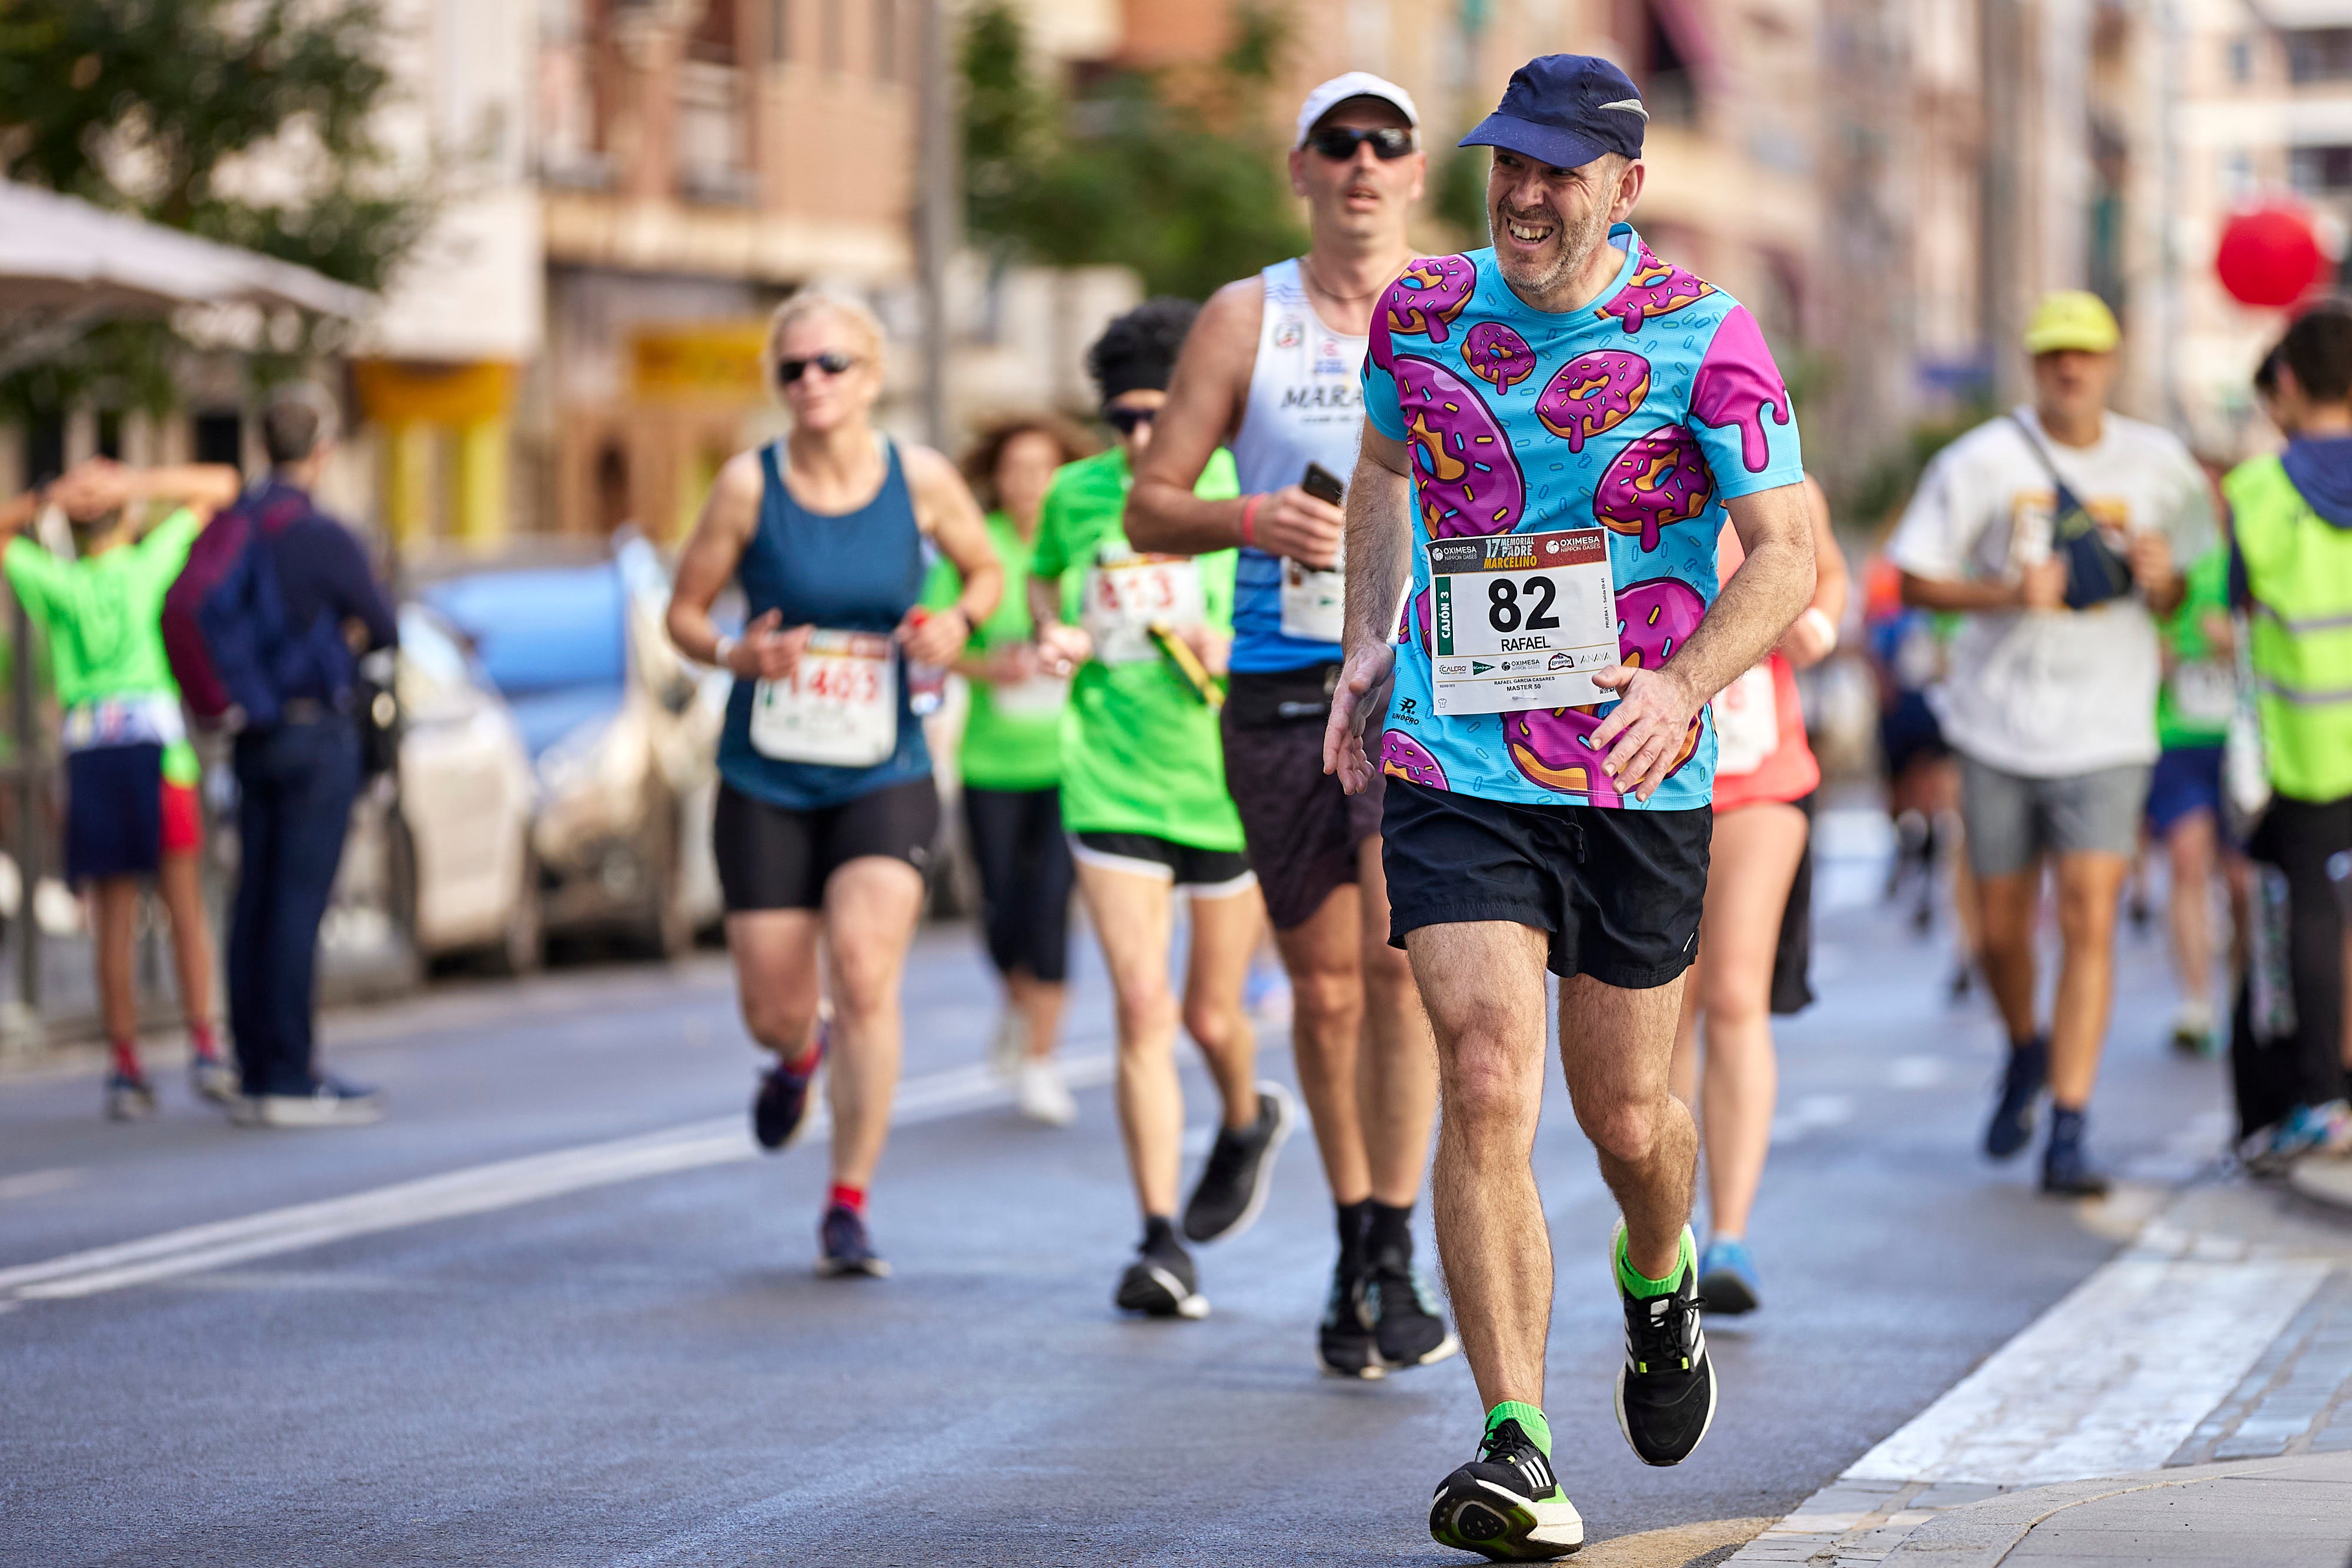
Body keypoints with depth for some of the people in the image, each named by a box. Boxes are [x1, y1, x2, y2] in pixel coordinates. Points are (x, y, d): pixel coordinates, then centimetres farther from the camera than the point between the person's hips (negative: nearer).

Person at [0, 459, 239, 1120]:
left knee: (114, 922, 4)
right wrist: (134, 484, 5)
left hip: (86, 752, 2)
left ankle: (125, 1068, 2)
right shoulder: (150, 563, 5)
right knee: (186, 906, -1)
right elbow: (220, 486, 14)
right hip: (153, 741, -2)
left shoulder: (55, 583, 10)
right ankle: (204, 1050, -11)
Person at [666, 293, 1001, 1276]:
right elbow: (684, 610, 3)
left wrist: (958, 625, -9)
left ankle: (848, 1208, -8)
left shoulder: (922, 480, -3)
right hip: (765, 780, 1)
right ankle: (799, 1055, 45)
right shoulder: (749, 484, -5)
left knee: (864, 971, -19)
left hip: (884, 778, -1)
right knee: (774, 1013, 4)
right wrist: (732, 655, -19)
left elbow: (986, 572, 13)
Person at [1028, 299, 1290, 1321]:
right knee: (1143, 1007, -12)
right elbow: (1043, 572, 22)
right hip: (1113, 786, 1)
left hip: (1229, 786, -1)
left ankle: (1248, 1120, 47)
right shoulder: (1077, 494, 0)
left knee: (1212, 1016, 10)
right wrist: (1050, 637, 1)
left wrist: (1245, 647, -22)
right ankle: (1162, 1244, -9)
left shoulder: (1241, 490, -8)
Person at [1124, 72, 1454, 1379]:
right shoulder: (1246, 318, 7)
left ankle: (1393, 1258, -14)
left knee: (1403, 954, -18)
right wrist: (1252, 522, -13)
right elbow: (1151, 504, 6)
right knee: (1325, 991, 6)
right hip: (1281, 684, 1)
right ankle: (1355, 1242, 23)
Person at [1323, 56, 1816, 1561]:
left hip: (1639, 782, -1)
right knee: (1487, 1083, -16)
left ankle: (1661, 1280, 47)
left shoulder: (1704, 337, -7)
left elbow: (1788, 551, -6)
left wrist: (1683, 686, -22)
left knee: (1625, 1114, 10)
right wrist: (1368, 638, 11)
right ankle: (1517, 1446, -16)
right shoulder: (1421, 313, 3)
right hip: (1451, 764, 1)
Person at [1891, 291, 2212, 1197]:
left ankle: (2067, 1138, -11)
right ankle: (2026, 1053, 41)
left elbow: (2196, 603, 11)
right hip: (1998, 730, 0)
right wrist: (2009, 594, -18)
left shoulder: (2158, 465, 4)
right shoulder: (1981, 461, -2)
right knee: (2003, 930, 9)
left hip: (2106, 735, 0)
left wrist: (2163, 581, -13)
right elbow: (1916, 580, -1)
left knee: (2089, 923, -12)